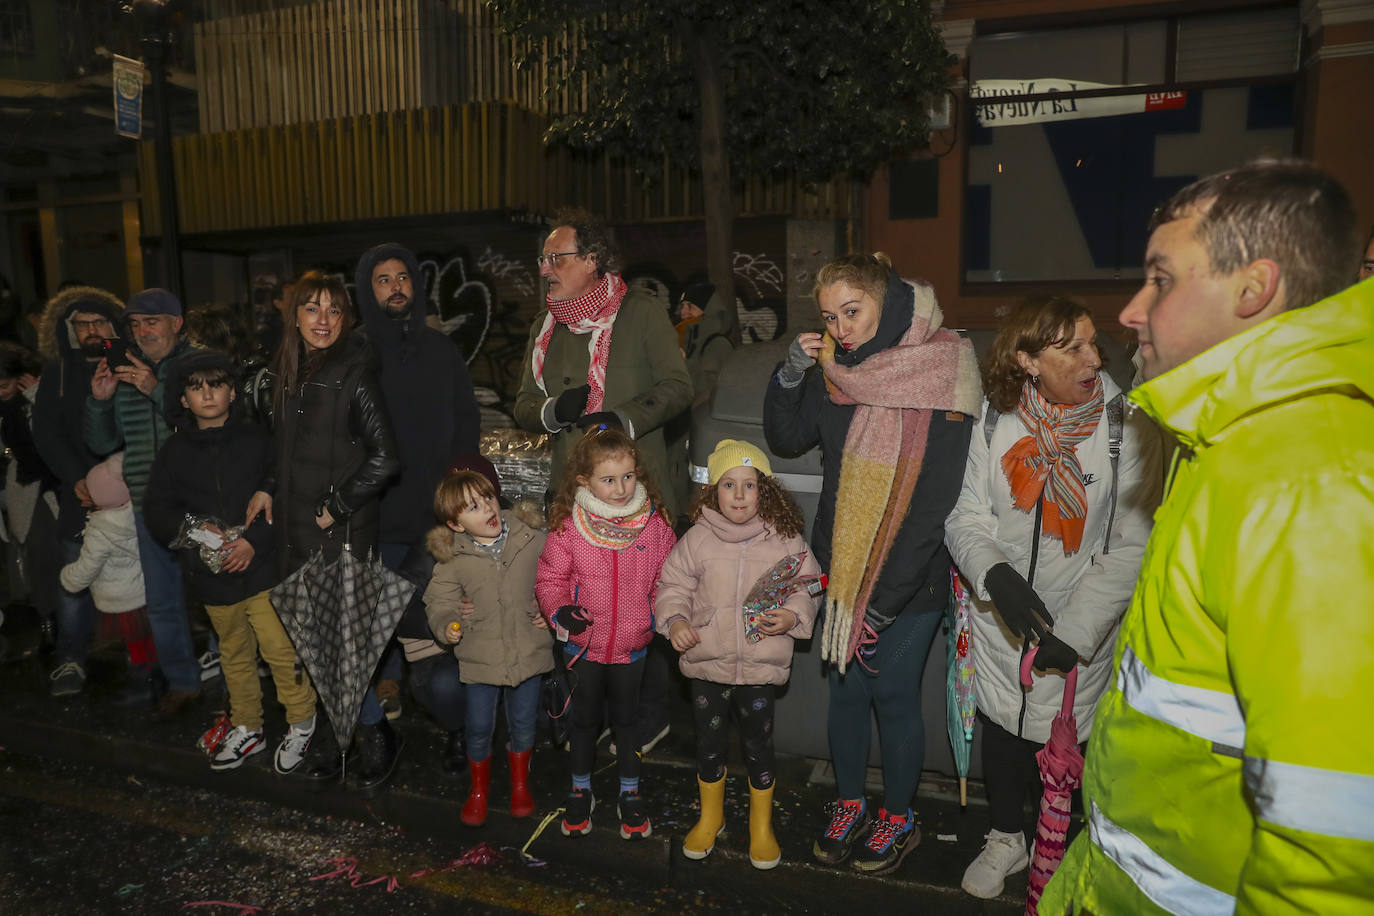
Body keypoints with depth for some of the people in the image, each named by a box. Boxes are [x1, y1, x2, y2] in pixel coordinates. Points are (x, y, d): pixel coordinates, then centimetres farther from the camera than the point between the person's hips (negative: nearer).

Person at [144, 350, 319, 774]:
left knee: (281, 650, -6)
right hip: (214, 577, 4)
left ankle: (301, 724, 15)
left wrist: (255, 540, -18)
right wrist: (193, 529, -13)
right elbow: (155, 509, 5)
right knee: (234, 655, 18)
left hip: (263, 568, -4)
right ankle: (246, 729, 35)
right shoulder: (175, 451, 6)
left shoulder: (258, 441, -6)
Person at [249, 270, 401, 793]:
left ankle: (377, 735, 19)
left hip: (342, 533, -7)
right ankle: (333, 739, 29)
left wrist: (337, 506, -14)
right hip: (296, 531, 7)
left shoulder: (352, 376, -13)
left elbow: (384, 457, -18)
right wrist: (270, 490, 10)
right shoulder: (289, 373, 10)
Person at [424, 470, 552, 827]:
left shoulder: (535, 542, -11)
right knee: (479, 727, 12)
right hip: (479, 658, 0)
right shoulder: (452, 559, -11)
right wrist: (447, 624, -23)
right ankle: (479, 788, 40)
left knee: (522, 723, 16)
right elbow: (439, 601, -3)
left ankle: (520, 784, 43)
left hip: (528, 653, 1)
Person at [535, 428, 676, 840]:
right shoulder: (567, 527, -14)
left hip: (632, 645, 1)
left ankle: (630, 794, 37)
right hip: (585, 645, 0)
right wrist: (560, 609, -22)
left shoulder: (654, 523, -10)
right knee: (585, 718, 18)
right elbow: (550, 579, -5)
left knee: (627, 718, 17)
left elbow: (666, 578, 1)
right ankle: (580, 791, 39)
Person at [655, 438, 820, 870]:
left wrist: (791, 617, -16)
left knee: (758, 745, 12)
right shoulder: (697, 539, -5)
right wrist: (675, 620, -12)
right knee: (709, 742, 16)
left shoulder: (786, 540, -6)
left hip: (762, 664, -1)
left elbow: (805, 590, 3)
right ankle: (710, 815, 42)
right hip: (707, 661, 1)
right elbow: (673, 584, 4)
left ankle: (761, 825, 36)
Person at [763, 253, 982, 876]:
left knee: (893, 694, 6)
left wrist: (888, 592, -16)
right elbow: (786, 440, 12)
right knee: (845, 689, 13)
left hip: (913, 575, -4)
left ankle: (898, 817, 31)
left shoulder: (945, 373, -15)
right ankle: (849, 806, 35)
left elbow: (939, 499, -16)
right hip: (845, 568, 4)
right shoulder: (835, 373, -1)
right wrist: (790, 376, -6)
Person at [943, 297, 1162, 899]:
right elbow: (966, 515, -4)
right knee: (1000, 734, 19)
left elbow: (1131, 548, -12)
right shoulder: (993, 420, -8)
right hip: (1000, 623, 2)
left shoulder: (1126, 428, -13)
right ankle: (1006, 838, 46)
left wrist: (1075, 630, -16)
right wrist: (996, 573, -24)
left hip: (1081, 630, -2)